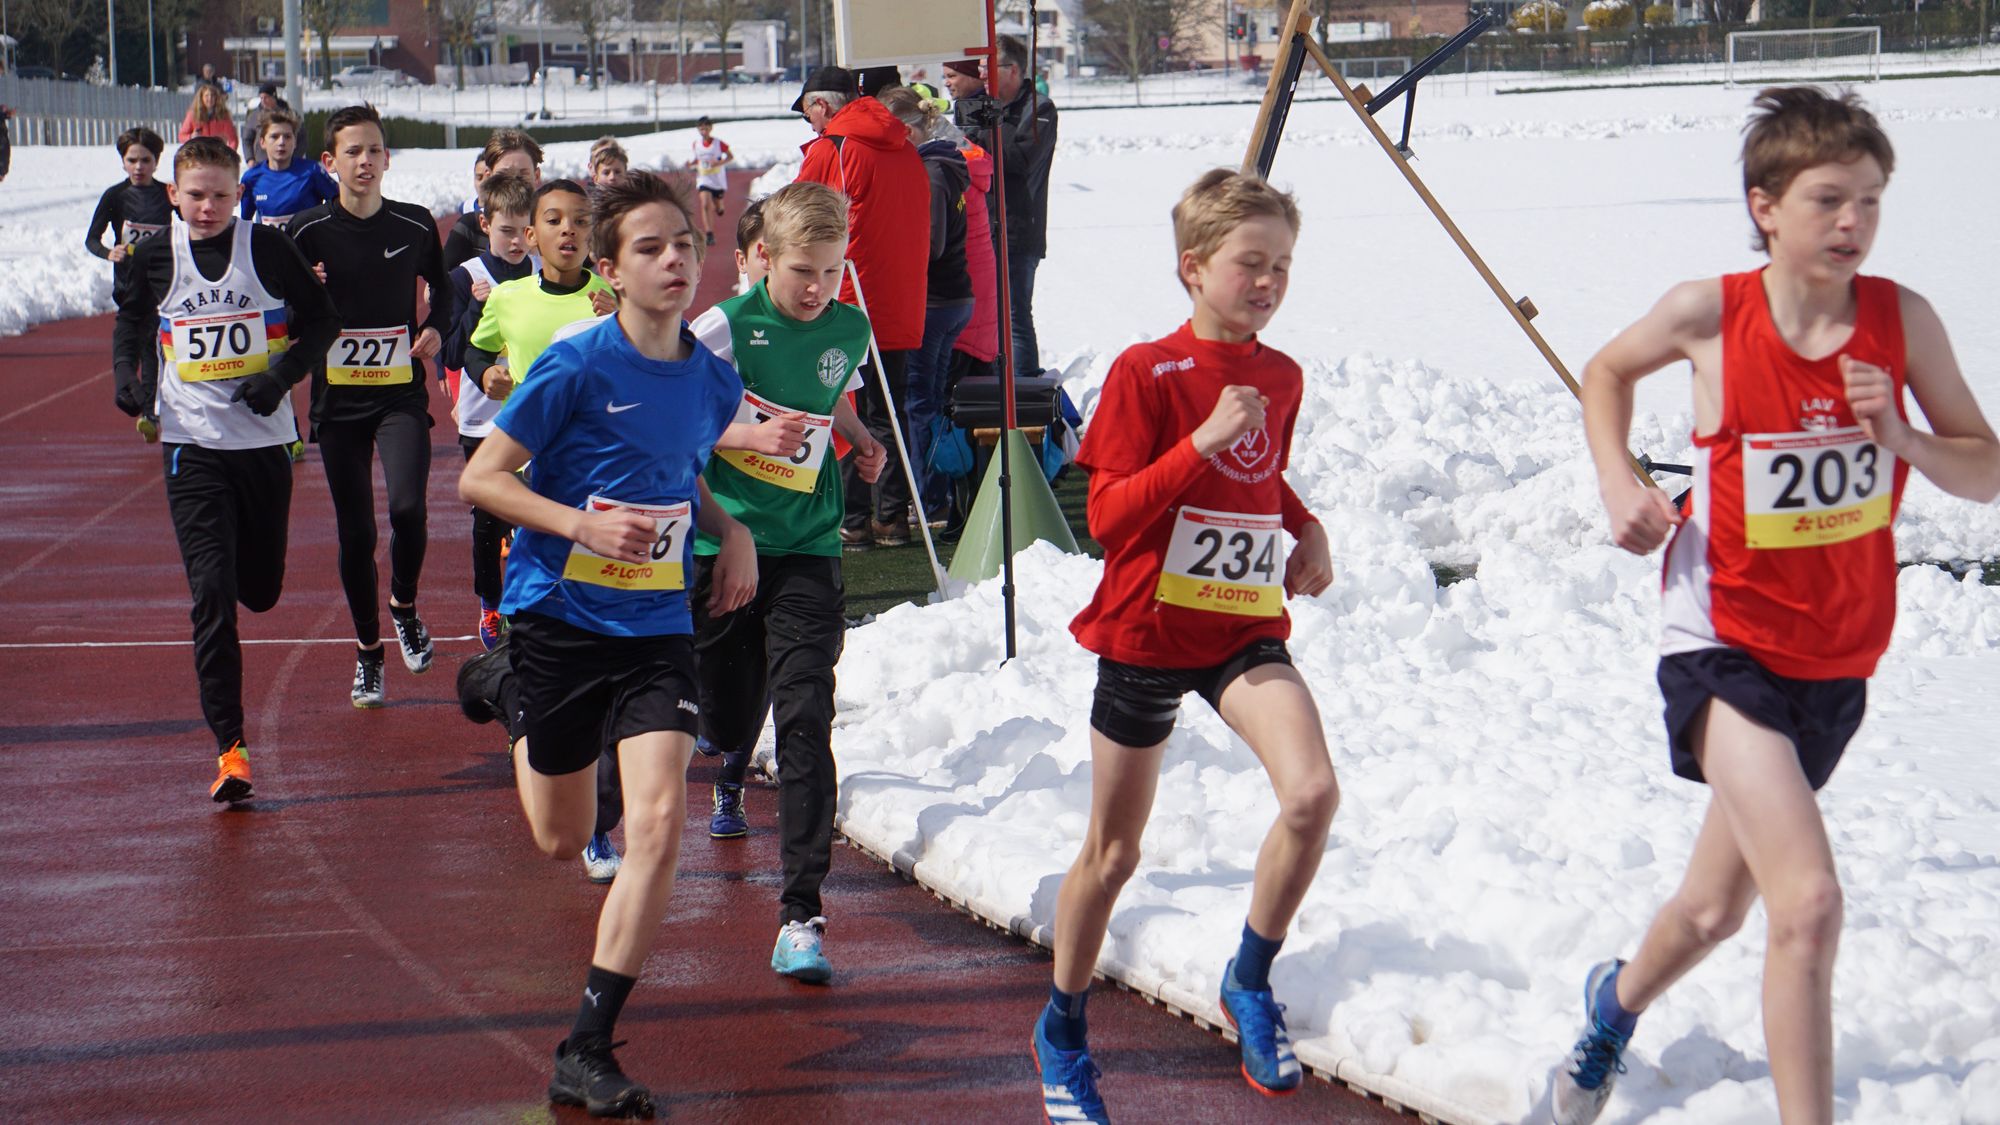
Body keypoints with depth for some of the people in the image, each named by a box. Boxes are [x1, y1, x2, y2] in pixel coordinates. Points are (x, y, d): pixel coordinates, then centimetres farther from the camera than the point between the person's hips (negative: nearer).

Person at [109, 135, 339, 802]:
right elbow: (130, 321, 20)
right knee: (211, 592, -12)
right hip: (192, 443, 0)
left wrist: (282, 375, -11)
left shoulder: (269, 249, -4)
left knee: (260, 592, 12)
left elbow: (321, 319, 5)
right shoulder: (155, 258, 1)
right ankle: (229, 747, -10)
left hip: (265, 440, 1)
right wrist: (126, 373, 1)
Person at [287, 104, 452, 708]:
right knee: (355, 532, 3)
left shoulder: (415, 225, 1)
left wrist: (436, 329, 0)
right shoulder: (309, 231, -4)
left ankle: (404, 606, 7)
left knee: (407, 506, -21)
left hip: (401, 393, 0)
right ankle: (368, 653, 19)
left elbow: (441, 287, 19)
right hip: (337, 399, 0)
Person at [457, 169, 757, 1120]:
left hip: (658, 625, 3)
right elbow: (479, 478, -10)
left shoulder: (714, 381, 3)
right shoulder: (578, 365, -13)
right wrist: (585, 524, -22)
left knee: (658, 823, -16)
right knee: (561, 842, 14)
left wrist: (729, 529, 4)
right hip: (559, 618, -3)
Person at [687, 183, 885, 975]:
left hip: (807, 552, 1)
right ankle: (733, 773, 54)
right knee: (725, 713, 12)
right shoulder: (725, 328, -9)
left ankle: (802, 912, -16)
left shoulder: (850, 331, 5)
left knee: (805, 719, -14)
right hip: (721, 545, -1)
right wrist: (753, 436, -21)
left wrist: (859, 441, 6)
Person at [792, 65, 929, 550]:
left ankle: (852, 521, 1)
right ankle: (892, 518, 14)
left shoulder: (828, 150, -9)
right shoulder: (906, 151, 10)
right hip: (902, 308, 6)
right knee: (886, 415, 13)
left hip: (845, 306, -6)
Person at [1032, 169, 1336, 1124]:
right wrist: (1202, 443, -25)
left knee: (1312, 793, -22)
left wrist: (1306, 528, 7)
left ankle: (1250, 983, 0)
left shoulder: (1280, 376, 6)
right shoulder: (1146, 373, -11)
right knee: (1113, 851, 9)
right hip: (1145, 629, -4)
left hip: (1244, 630, 4)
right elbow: (1107, 516, -16)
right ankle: (1062, 1033, 30)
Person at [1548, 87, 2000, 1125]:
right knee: (1809, 901, -23)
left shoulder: (1902, 320, -8)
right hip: (1725, 639, -4)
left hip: (1837, 654, 4)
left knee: (1716, 908, 21)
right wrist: (1619, 485, -6)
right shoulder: (1710, 313, -12)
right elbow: (1606, 372, 9)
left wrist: (1899, 437, -21)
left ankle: (1618, 1002, 53)